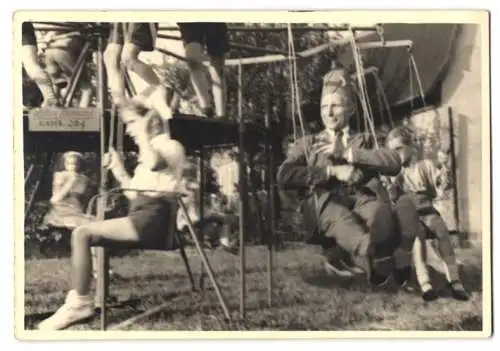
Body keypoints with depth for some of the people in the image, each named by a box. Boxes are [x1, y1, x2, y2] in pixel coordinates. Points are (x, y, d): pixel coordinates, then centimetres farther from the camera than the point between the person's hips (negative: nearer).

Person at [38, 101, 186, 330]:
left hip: (152, 218, -10)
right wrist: (118, 169, 14)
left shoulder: (171, 146, -1)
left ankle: (80, 304, -10)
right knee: (82, 233, 0)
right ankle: (79, 299, -6)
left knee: (82, 233, -17)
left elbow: (153, 163, -25)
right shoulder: (151, 150, 27)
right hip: (141, 217, 10)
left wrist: (143, 133, -12)